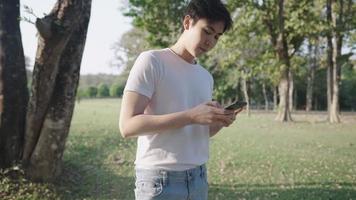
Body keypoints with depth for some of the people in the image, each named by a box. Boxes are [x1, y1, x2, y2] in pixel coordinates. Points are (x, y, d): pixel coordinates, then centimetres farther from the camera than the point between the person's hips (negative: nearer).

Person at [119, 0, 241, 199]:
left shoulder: (207, 77, 11)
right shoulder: (152, 61, -9)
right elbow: (127, 126, -18)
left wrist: (220, 122, -5)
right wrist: (191, 116, -24)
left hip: (199, 177, 7)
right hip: (160, 179, -6)